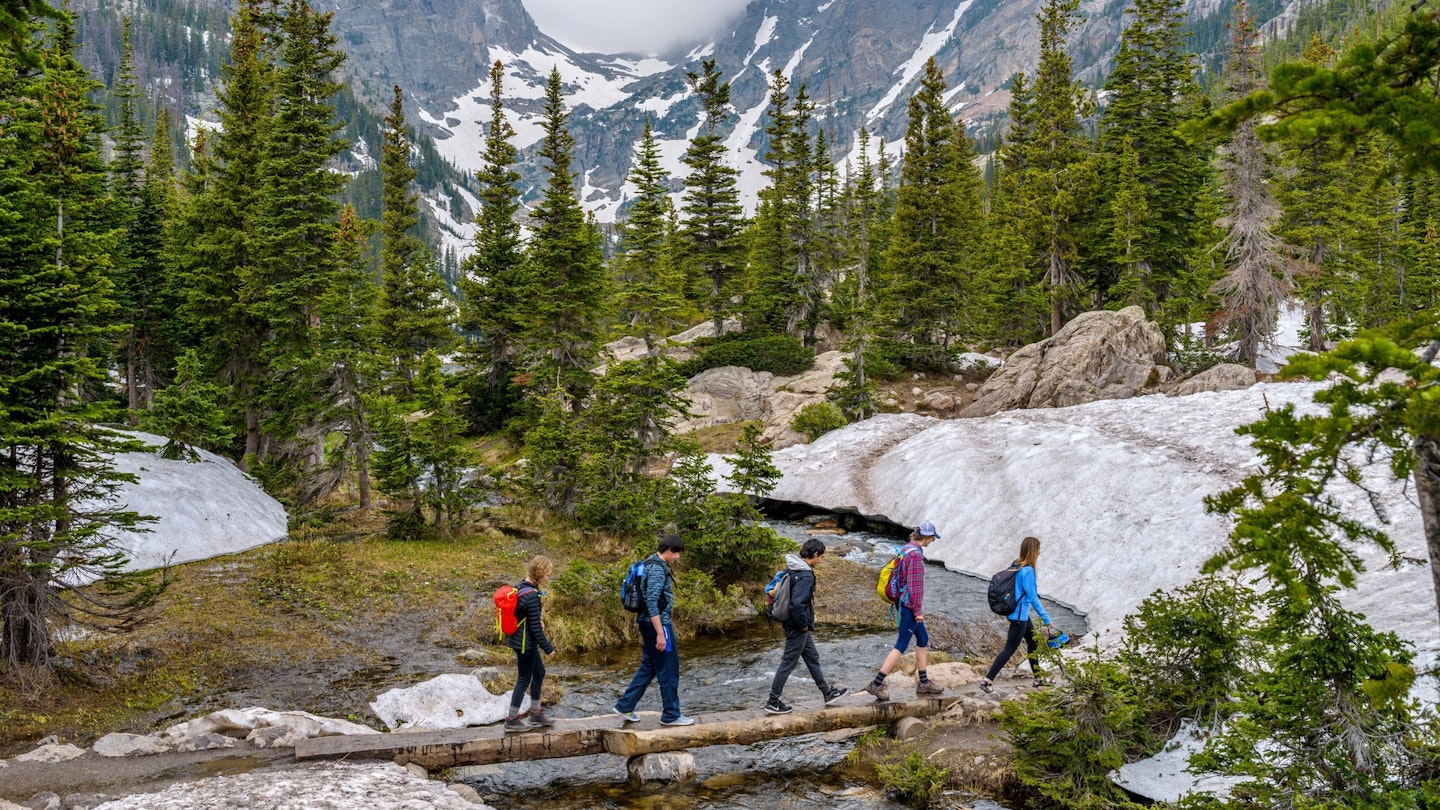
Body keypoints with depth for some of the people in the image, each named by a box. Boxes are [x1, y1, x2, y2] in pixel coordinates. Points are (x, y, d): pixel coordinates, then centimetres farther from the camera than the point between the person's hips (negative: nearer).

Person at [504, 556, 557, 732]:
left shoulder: (520, 586, 3)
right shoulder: (531, 595, -26)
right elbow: (535, 627, -22)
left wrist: (537, 621, 3)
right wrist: (548, 648, -13)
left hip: (518, 638, 9)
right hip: (525, 643, -9)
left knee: (539, 673, 20)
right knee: (524, 679, 4)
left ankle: (536, 713, 31)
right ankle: (512, 720, 15)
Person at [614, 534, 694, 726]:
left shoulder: (652, 563, 13)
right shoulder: (658, 569, -18)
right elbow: (652, 602, -24)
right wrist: (660, 633, -23)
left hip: (648, 623, 10)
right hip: (657, 623, -10)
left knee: (648, 667, 16)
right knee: (668, 669, -1)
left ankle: (625, 706, 19)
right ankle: (671, 715, 8)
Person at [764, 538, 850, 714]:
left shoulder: (791, 569, 4)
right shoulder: (806, 576, -25)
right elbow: (797, 603, -33)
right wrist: (803, 624, -18)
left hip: (792, 622, 10)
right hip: (798, 627, -10)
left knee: (812, 658, 21)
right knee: (788, 663, 1)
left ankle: (828, 693, 35)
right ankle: (773, 703, 10)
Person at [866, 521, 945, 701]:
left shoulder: (905, 549, 9)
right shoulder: (915, 554, -20)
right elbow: (915, 585, -21)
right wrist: (918, 610, -16)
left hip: (904, 602, 10)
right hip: (910, 606, -10)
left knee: (923, 639, 18)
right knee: (901, 645, -5)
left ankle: (924, 683, 26)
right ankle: (876, 684, -5)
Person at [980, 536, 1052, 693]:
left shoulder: (1015, 565, 4)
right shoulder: (1027, 571, -22)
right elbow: (1032, 598, -19)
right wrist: (1046, 619, -12)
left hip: (1020, 614, 10)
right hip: (1019, 615, -10)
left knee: (1033, 642, 21)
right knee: (1009, 650, -4)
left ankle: (1038, 679, 32)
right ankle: (987, 680, -3)